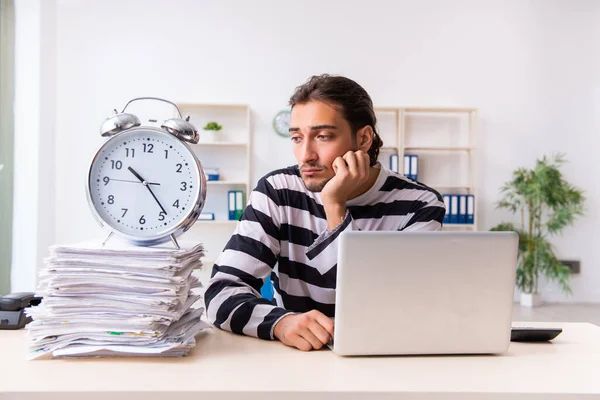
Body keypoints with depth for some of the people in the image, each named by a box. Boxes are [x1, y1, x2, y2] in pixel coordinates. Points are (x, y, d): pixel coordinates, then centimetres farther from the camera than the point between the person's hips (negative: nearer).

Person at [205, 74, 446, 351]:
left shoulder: (419, 205, -8)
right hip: (296, 359, 1)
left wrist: (336, 208, -21)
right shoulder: (277, 192, -4)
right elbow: (221, 292, -12)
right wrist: (281, 322, -31)